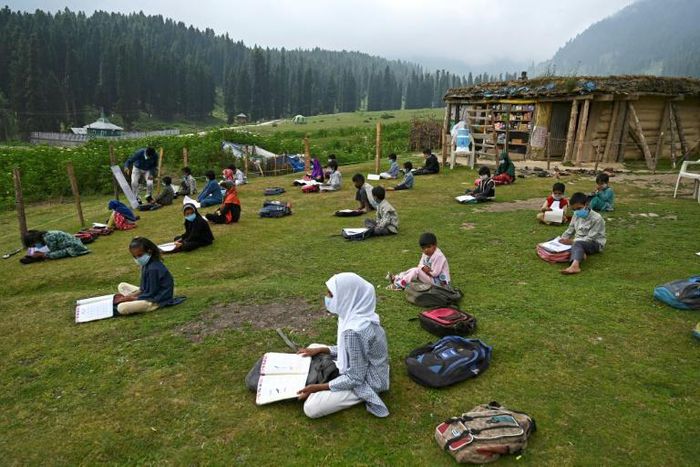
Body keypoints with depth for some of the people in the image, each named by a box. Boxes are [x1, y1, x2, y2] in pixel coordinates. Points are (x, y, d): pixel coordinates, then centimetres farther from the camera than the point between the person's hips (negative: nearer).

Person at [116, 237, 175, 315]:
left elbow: (151, 294, -20)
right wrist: (131, 295, -5)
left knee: (121, 308, -26)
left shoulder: (153, 269, -24)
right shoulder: (147, 264, 5)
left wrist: (133, 298, -13)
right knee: (122, 286, 20)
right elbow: (143, 288, 11)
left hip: (156, 300, -11)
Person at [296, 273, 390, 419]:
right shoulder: (359, 314, -7)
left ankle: (362, 397, 1)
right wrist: (320, 350, 2)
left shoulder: (354, 331, -35)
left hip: (365, 382, -9)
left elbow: (354, 378, -25)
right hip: (362, 368, 9)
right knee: (313, 347, 14)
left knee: (311, 408, -14)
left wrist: (317, 388, -19)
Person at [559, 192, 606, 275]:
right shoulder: (576, 216, 6)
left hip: (595, 243, -8)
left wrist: (572, 242, -28)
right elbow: (570, 231, 13)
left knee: (577, 244, -40)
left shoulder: (596, 218, -16)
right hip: (579, 242, 8)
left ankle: (575, 265, -66)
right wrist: (561, 240, -6)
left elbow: (590, 238, -20)